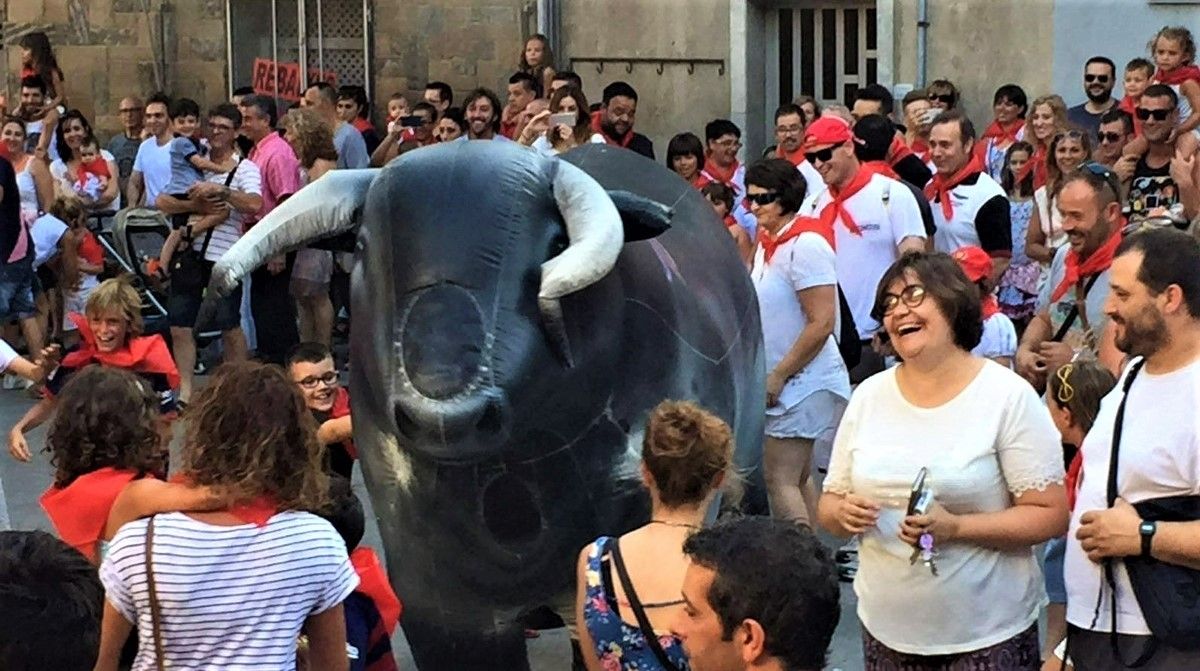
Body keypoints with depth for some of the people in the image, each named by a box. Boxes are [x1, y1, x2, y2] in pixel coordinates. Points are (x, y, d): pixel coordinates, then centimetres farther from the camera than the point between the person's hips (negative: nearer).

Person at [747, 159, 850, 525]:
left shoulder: (805, 245, -17)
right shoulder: (767, 244, 11)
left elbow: (822, 323, -22)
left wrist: (778, 376, -19)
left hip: (804, 382, -10)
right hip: (785, 384, 10)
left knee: (779, 479, -11)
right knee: (798, 480, 14)